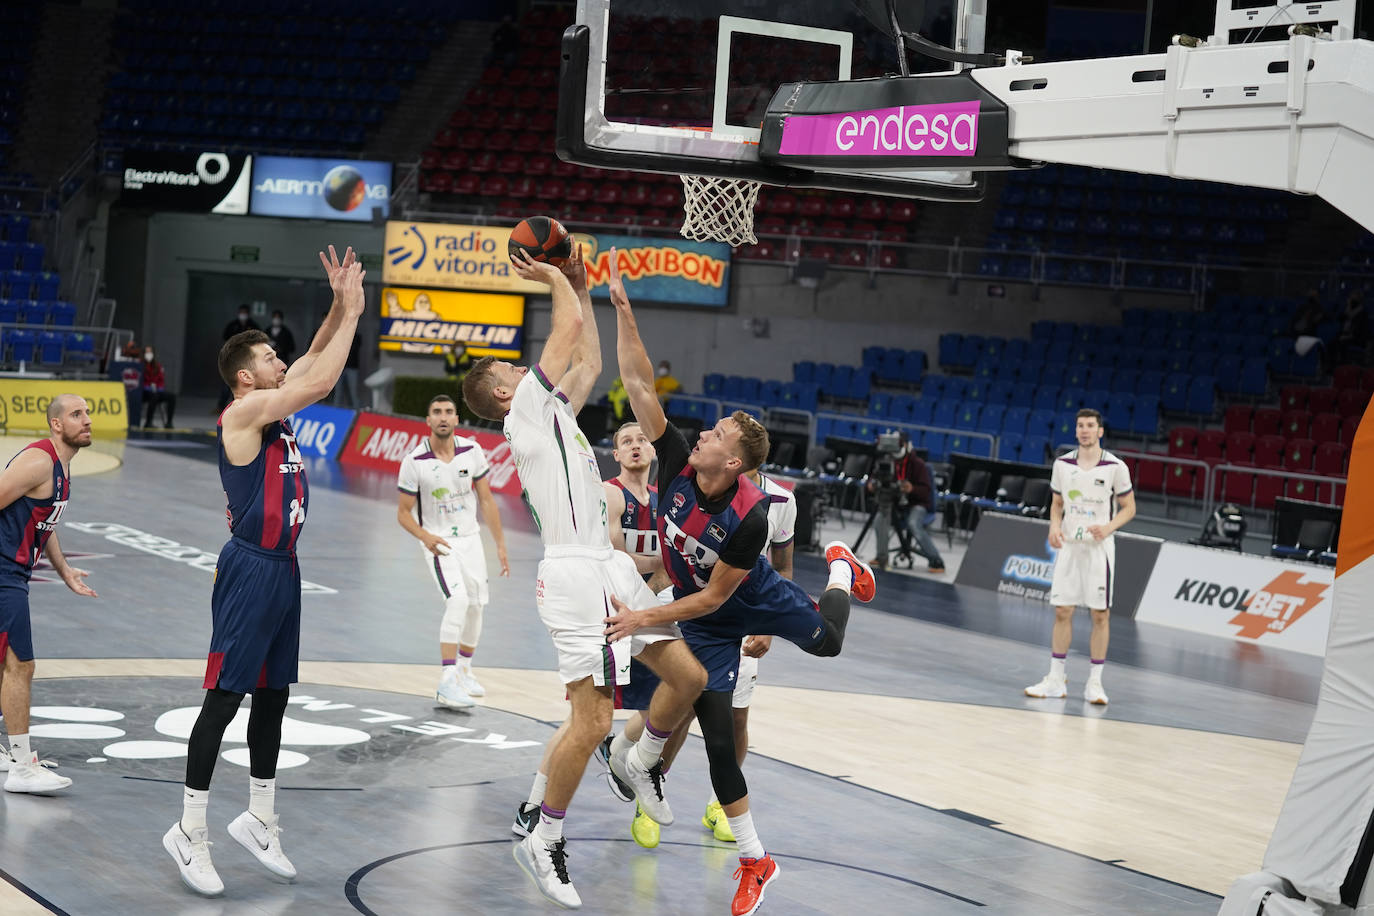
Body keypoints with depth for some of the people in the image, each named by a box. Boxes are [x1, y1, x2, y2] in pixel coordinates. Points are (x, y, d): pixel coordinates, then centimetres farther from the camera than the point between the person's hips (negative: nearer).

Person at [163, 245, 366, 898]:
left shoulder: (273, 409, 12)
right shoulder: (246, 410, -13)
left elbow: (313, 367, 23)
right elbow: (320, 383, -20)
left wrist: (341, 307, 10)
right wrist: (350, 310, -11)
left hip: (283, 567, 9)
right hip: (250, 569, -9)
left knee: (273, 696, 14)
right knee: (224, 697, -5)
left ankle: (259, 820, 25)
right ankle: (189, 832, 1)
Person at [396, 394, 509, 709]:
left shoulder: (472, 451, -6)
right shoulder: (414, 461, -16)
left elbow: (486, 500, 3)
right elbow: (403, 512, -8)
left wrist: (500, 544, 3)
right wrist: (425, 537, -26)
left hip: (470, 538, 5)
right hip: (438, 542, -5)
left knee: (476, 605, 10)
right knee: (458, 600, -24)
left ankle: (464, 672, 34)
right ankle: (447, 684, -24)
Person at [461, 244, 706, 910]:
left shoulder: (554, 410, 21)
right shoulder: (527, 407, -5)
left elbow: (589, 360, 29)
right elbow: (569, 328, -7)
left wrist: (578, 284, 26)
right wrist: (553, 278, 8)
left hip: (610, 568, 9)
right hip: (576, 576, -9)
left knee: (688, 675, 10)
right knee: (593, 720, -11)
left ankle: (643, 762, 34)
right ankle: (543, 842, 3)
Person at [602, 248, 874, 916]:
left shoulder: (750, 517, -35)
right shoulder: (677, 462, -25)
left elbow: (713, 596, -28)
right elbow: (639, 385, -27)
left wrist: (645, 618, -32)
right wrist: (623, 311, -34)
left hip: (753, 599, -2)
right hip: (705, 625, 3)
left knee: (827, 640, 22)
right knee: (718, 739, -3)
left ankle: (841, 568, 56)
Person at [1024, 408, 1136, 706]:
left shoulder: (1115, 467, -6)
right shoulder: (1062, 464, 5)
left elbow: (1129, 508, 1)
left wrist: (1108, 527, -17)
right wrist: (1054, 526, -5)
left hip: (1099, 547, -3)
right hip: (1068, 545, 3)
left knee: (1100, 614, -1)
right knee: (1062, 612, 3)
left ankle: (1094, 682, 7)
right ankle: (1056, 679, 10)